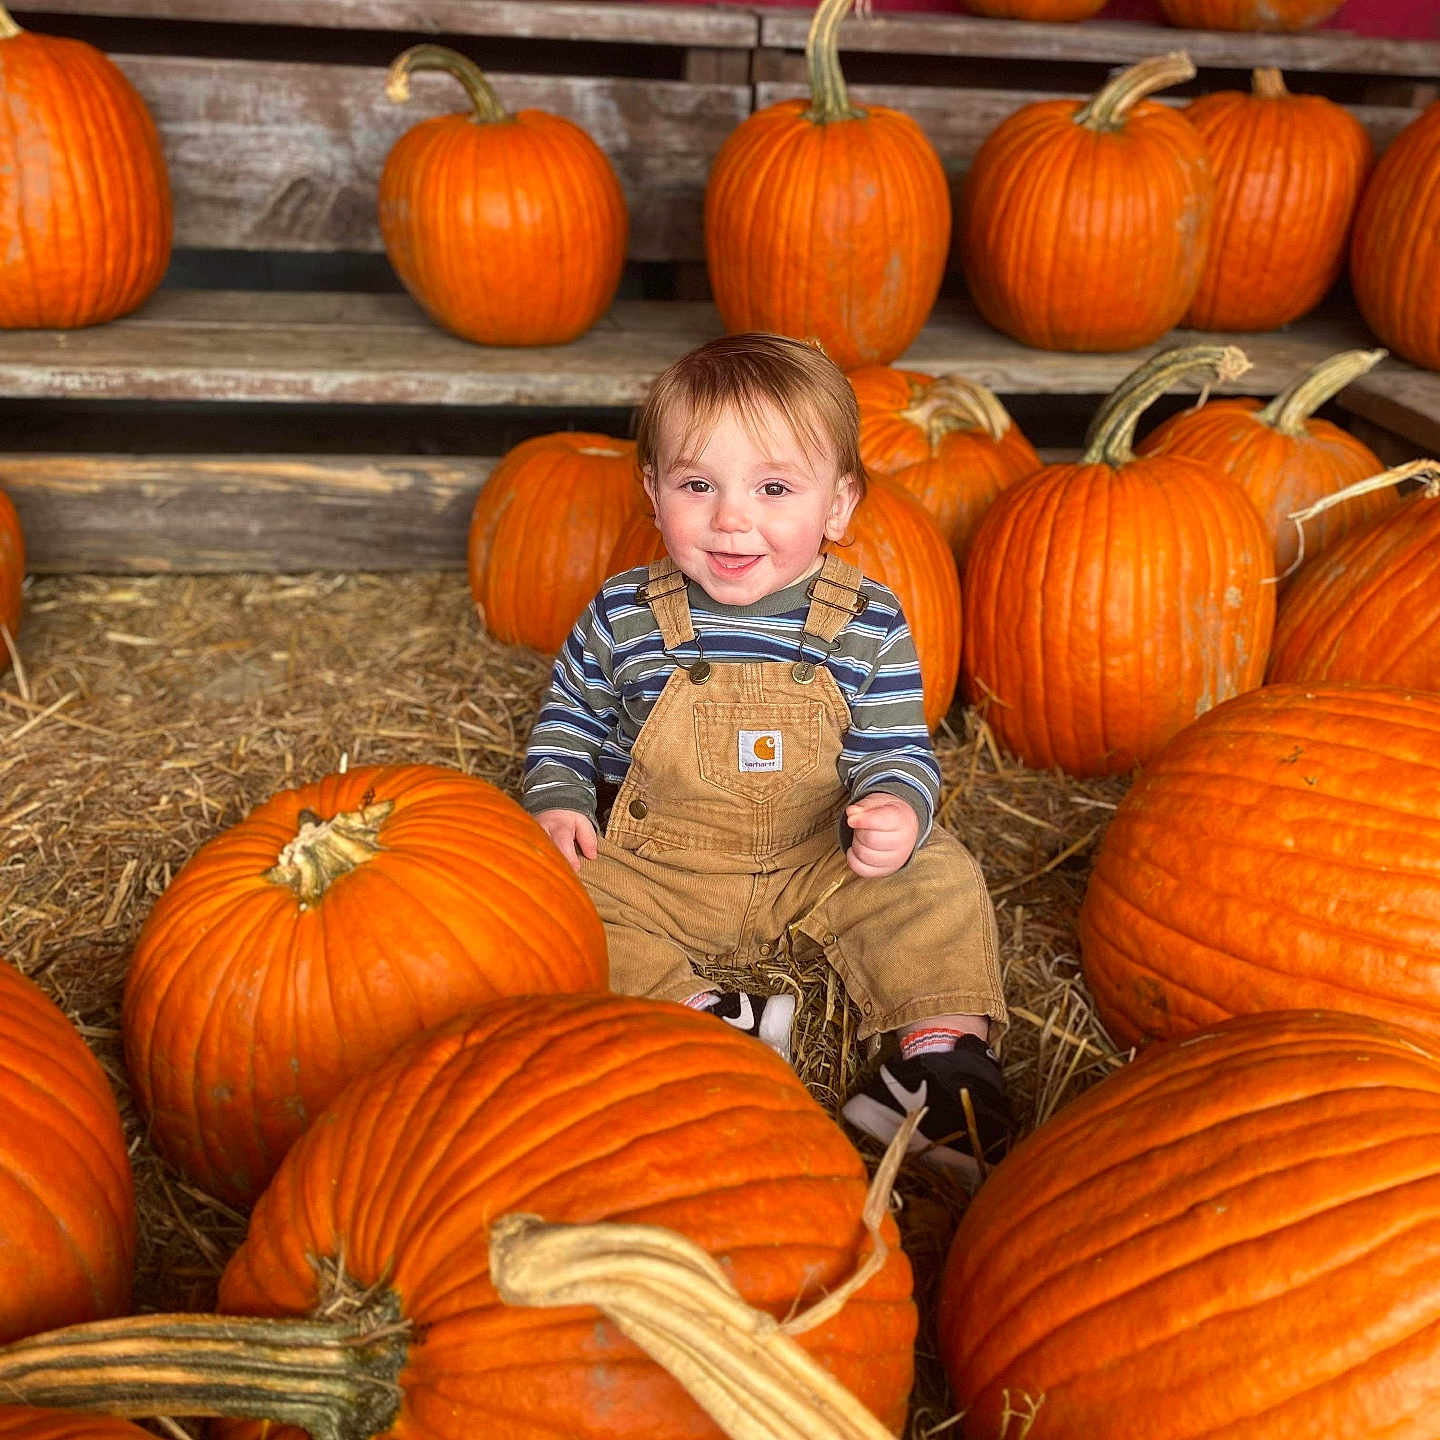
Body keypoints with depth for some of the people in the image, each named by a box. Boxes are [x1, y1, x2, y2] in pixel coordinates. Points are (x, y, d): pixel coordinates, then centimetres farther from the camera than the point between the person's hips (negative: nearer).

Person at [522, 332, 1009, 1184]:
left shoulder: (867, 626, -11)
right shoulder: (624, 617, -9)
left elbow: (898, 751, -7)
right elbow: (570, 718, 8)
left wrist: (898, 812, -29)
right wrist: (559, 805, -7)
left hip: (820, 870, 0)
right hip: (654, 875, 1)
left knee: (941, 881, -17)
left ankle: (946, 1060, -14)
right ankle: (707, 1022, -27)